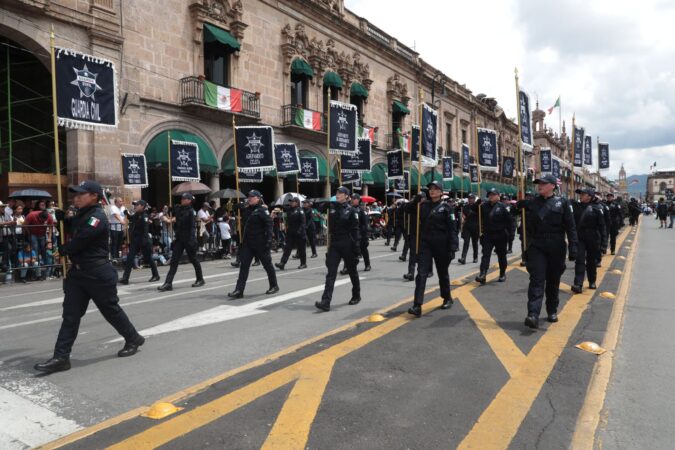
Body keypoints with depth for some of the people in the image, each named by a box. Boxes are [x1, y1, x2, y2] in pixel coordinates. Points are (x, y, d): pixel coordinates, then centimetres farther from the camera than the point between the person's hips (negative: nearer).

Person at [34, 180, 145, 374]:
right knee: (70, 314, 4)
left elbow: (77, 243, -20)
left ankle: (133, 339, 27)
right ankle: (61, 357, 7)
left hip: (98, 274, -9)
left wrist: (62, 249, 1)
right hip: (78, 271, 9)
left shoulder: (97, 218, -19)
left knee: (111, 309, 7)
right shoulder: (81, 215, 13)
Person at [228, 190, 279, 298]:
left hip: (260, 244, -7)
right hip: (247, 243, 7)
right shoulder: (246, 210, 12)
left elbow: (269, 225, -16)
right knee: (243, 266, -1)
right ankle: (239, 290, -2)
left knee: (267, 264, 7)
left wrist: (268, 240, -23)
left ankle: (274, 286, 24)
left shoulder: (262, 210, -10)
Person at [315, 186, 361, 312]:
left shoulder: (351, 211, -6)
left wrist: (357, 247, -11)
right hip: (334, 244, 3)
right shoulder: (331, 207, 5)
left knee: (352, 271, 13)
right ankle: (326, 302, -12)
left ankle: (356, 296, 34)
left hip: (347, 245, -3)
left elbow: (355, 230, -7)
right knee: (331, 273, -6)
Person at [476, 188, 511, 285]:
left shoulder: (502, 207, -6)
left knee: (501, 255, 12)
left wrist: (507, 232, -3)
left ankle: (502, 274, 26)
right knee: (485, 255, -8)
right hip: (487, 235, 1)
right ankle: (482, 275, -16)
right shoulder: (484, 206, 1)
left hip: (500, 236, -1)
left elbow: (509, 220, -3)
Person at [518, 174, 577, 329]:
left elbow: (571, 227, -3)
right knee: (537, 280, -9)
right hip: (536, 247, 1)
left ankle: (552, 311, 28)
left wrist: (573, 248, -9)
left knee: (553, 280, 11)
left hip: (556, 248, -1)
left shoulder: (562, 202, 1)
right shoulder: (532, 202, 7)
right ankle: (533, 315, -16)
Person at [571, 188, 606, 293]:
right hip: (579, 238, 2)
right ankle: (578, 284, -12)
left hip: (593, 239, -1)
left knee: (592, 261, 12)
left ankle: (592, 282, 29)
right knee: (579, 260, -7)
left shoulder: (596, 208, -5)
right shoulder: (576, 206, 4)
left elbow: (601, 225, -4)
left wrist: (603, 239, -7)